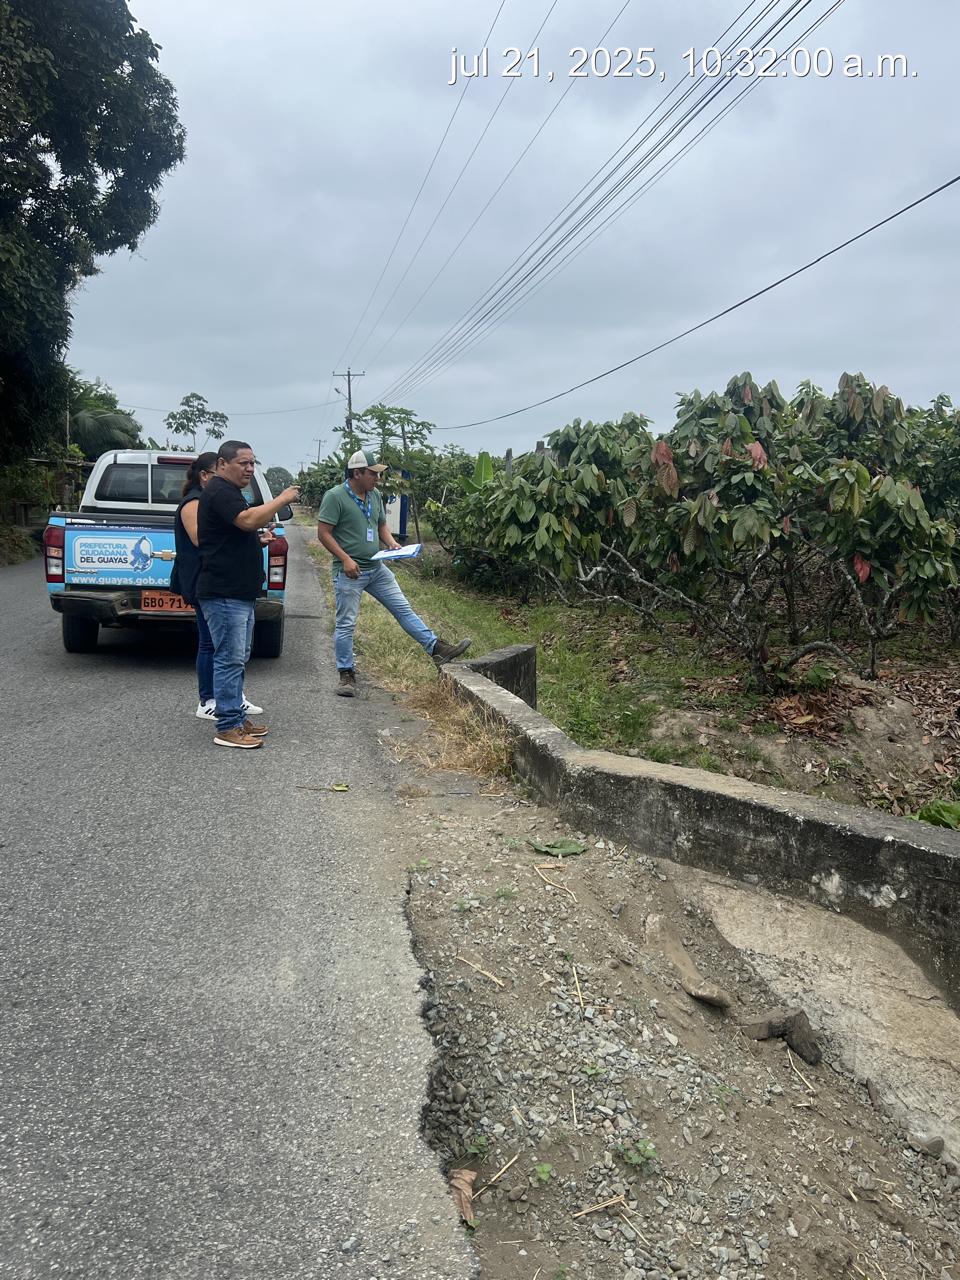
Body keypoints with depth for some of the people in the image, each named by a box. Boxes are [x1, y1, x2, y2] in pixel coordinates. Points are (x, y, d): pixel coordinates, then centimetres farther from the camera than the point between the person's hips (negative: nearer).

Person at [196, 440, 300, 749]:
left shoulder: (228, 491, 21)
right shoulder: (220, 491, -12)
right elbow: (248, 520, -29)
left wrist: (261, 542, 11)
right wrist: (282, 499, -17)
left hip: (239, 593, 11)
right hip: (224, 593, -11)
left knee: (238, 658, 14)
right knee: (230, 659, -9)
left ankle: (236, 717, 22)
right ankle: (227, 727, -5)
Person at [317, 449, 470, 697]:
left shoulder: (375, 496, 10)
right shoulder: (335, 496, -12)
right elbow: (323, 533, -14)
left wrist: (392, 543, 0)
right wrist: (346, 559, -20)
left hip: (376, 568, 6)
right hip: (349, 572, -6)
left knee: (403, 609, 7)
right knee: (346, 624, 2)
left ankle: (437, 648, 9)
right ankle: (346, 674, 12)